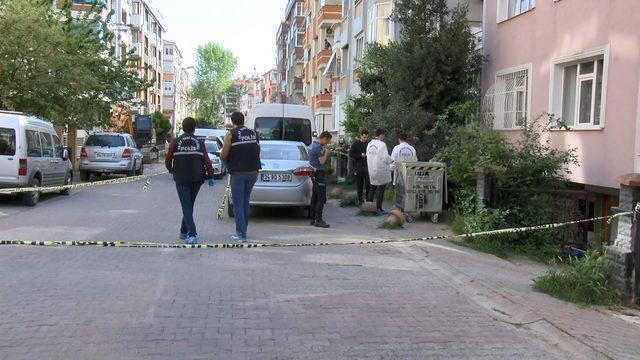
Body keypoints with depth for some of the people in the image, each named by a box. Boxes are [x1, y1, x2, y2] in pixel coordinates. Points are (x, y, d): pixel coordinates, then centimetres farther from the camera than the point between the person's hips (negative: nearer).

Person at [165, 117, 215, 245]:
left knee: (186, 207, -1)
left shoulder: (175, 143, -2)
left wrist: (172, 170, 20)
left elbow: (167, 160, 1)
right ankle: (184, 231, 26)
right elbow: (207, 161, -5)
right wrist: (210, 177, 3)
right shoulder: (199, 143, 0)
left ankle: (192, 234, -13)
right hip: (197, 179, 2)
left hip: (181, 179, -2)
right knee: (189, 205, 17)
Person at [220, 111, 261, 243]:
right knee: (245, 202, 16)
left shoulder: (231, 134, -7)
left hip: (238, 173, -5)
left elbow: (223, 155, -8)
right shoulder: (253, 133, 9)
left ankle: (241, 235, -5)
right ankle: (242, 231, 21)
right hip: (253, 172, 5)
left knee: (238, 204, -1)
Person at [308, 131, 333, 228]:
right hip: (319, 174, -11)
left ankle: (313, 218, 17)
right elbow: (322, 161, -18)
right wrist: (326, 152, -5)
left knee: (315, 198, 13)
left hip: (314, 174, 11)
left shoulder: (313, 144, 15)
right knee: (321, 198, -8)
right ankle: (318, 220, -7)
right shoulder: (318, 147, -17)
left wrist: (324, 150, 12)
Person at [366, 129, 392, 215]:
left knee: (373, 188, 18)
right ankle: (378, 209, 7)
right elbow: (385, 158, -22)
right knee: (381, 189, 3)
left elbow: (368, 156, 10)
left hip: (371, 170, 7)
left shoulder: (369, 144, 6)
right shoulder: (382, 144, -17)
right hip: (381, 171, -7)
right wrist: (391, 160, -1)